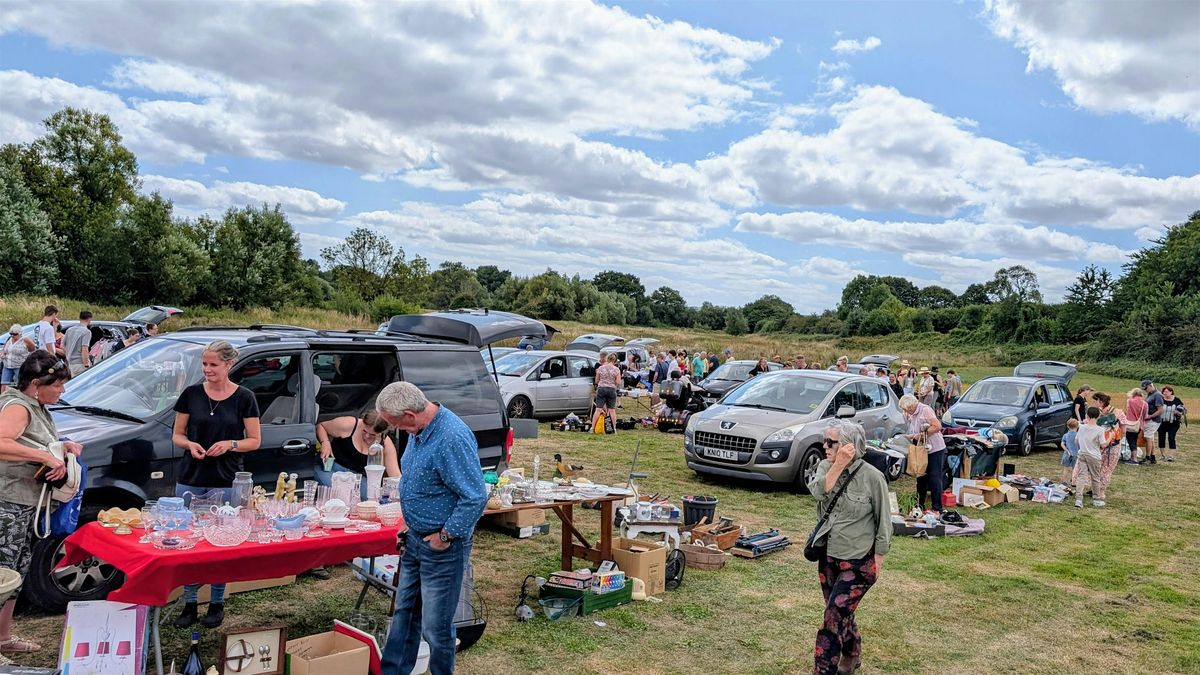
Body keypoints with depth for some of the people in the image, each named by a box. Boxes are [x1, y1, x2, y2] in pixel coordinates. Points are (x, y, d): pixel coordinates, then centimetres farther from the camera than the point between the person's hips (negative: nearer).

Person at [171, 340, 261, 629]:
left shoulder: (244, 398, -1)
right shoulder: (191, 394, 4)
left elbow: (255, 440, 2)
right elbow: (177, 435, 10)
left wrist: (231, 444, -16)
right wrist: (190, 444, -11)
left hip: (225, 482, -2)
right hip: (190, 480, 2)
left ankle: (217, 603, 17)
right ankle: (189, 603, 17)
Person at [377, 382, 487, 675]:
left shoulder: (453, 438, -28)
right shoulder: (419, 430, 2)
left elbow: (475, 497, -29)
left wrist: (445, 536, -19)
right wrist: (410, 529, 13)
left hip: (442, 547, -9)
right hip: (415, 539, 9)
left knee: (435, 626, 4)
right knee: (404, 610, 21)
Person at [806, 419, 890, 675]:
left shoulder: (872, 477, -17)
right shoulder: (825, 466, -2)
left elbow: (883, 520, -9)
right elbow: (818, 492, -22)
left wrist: (877, 559, -7)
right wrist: (839, 465, -26)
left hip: (858, 561, -6)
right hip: (828, 557, 6)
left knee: (834, 619, -9)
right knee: (841, 613, 20)